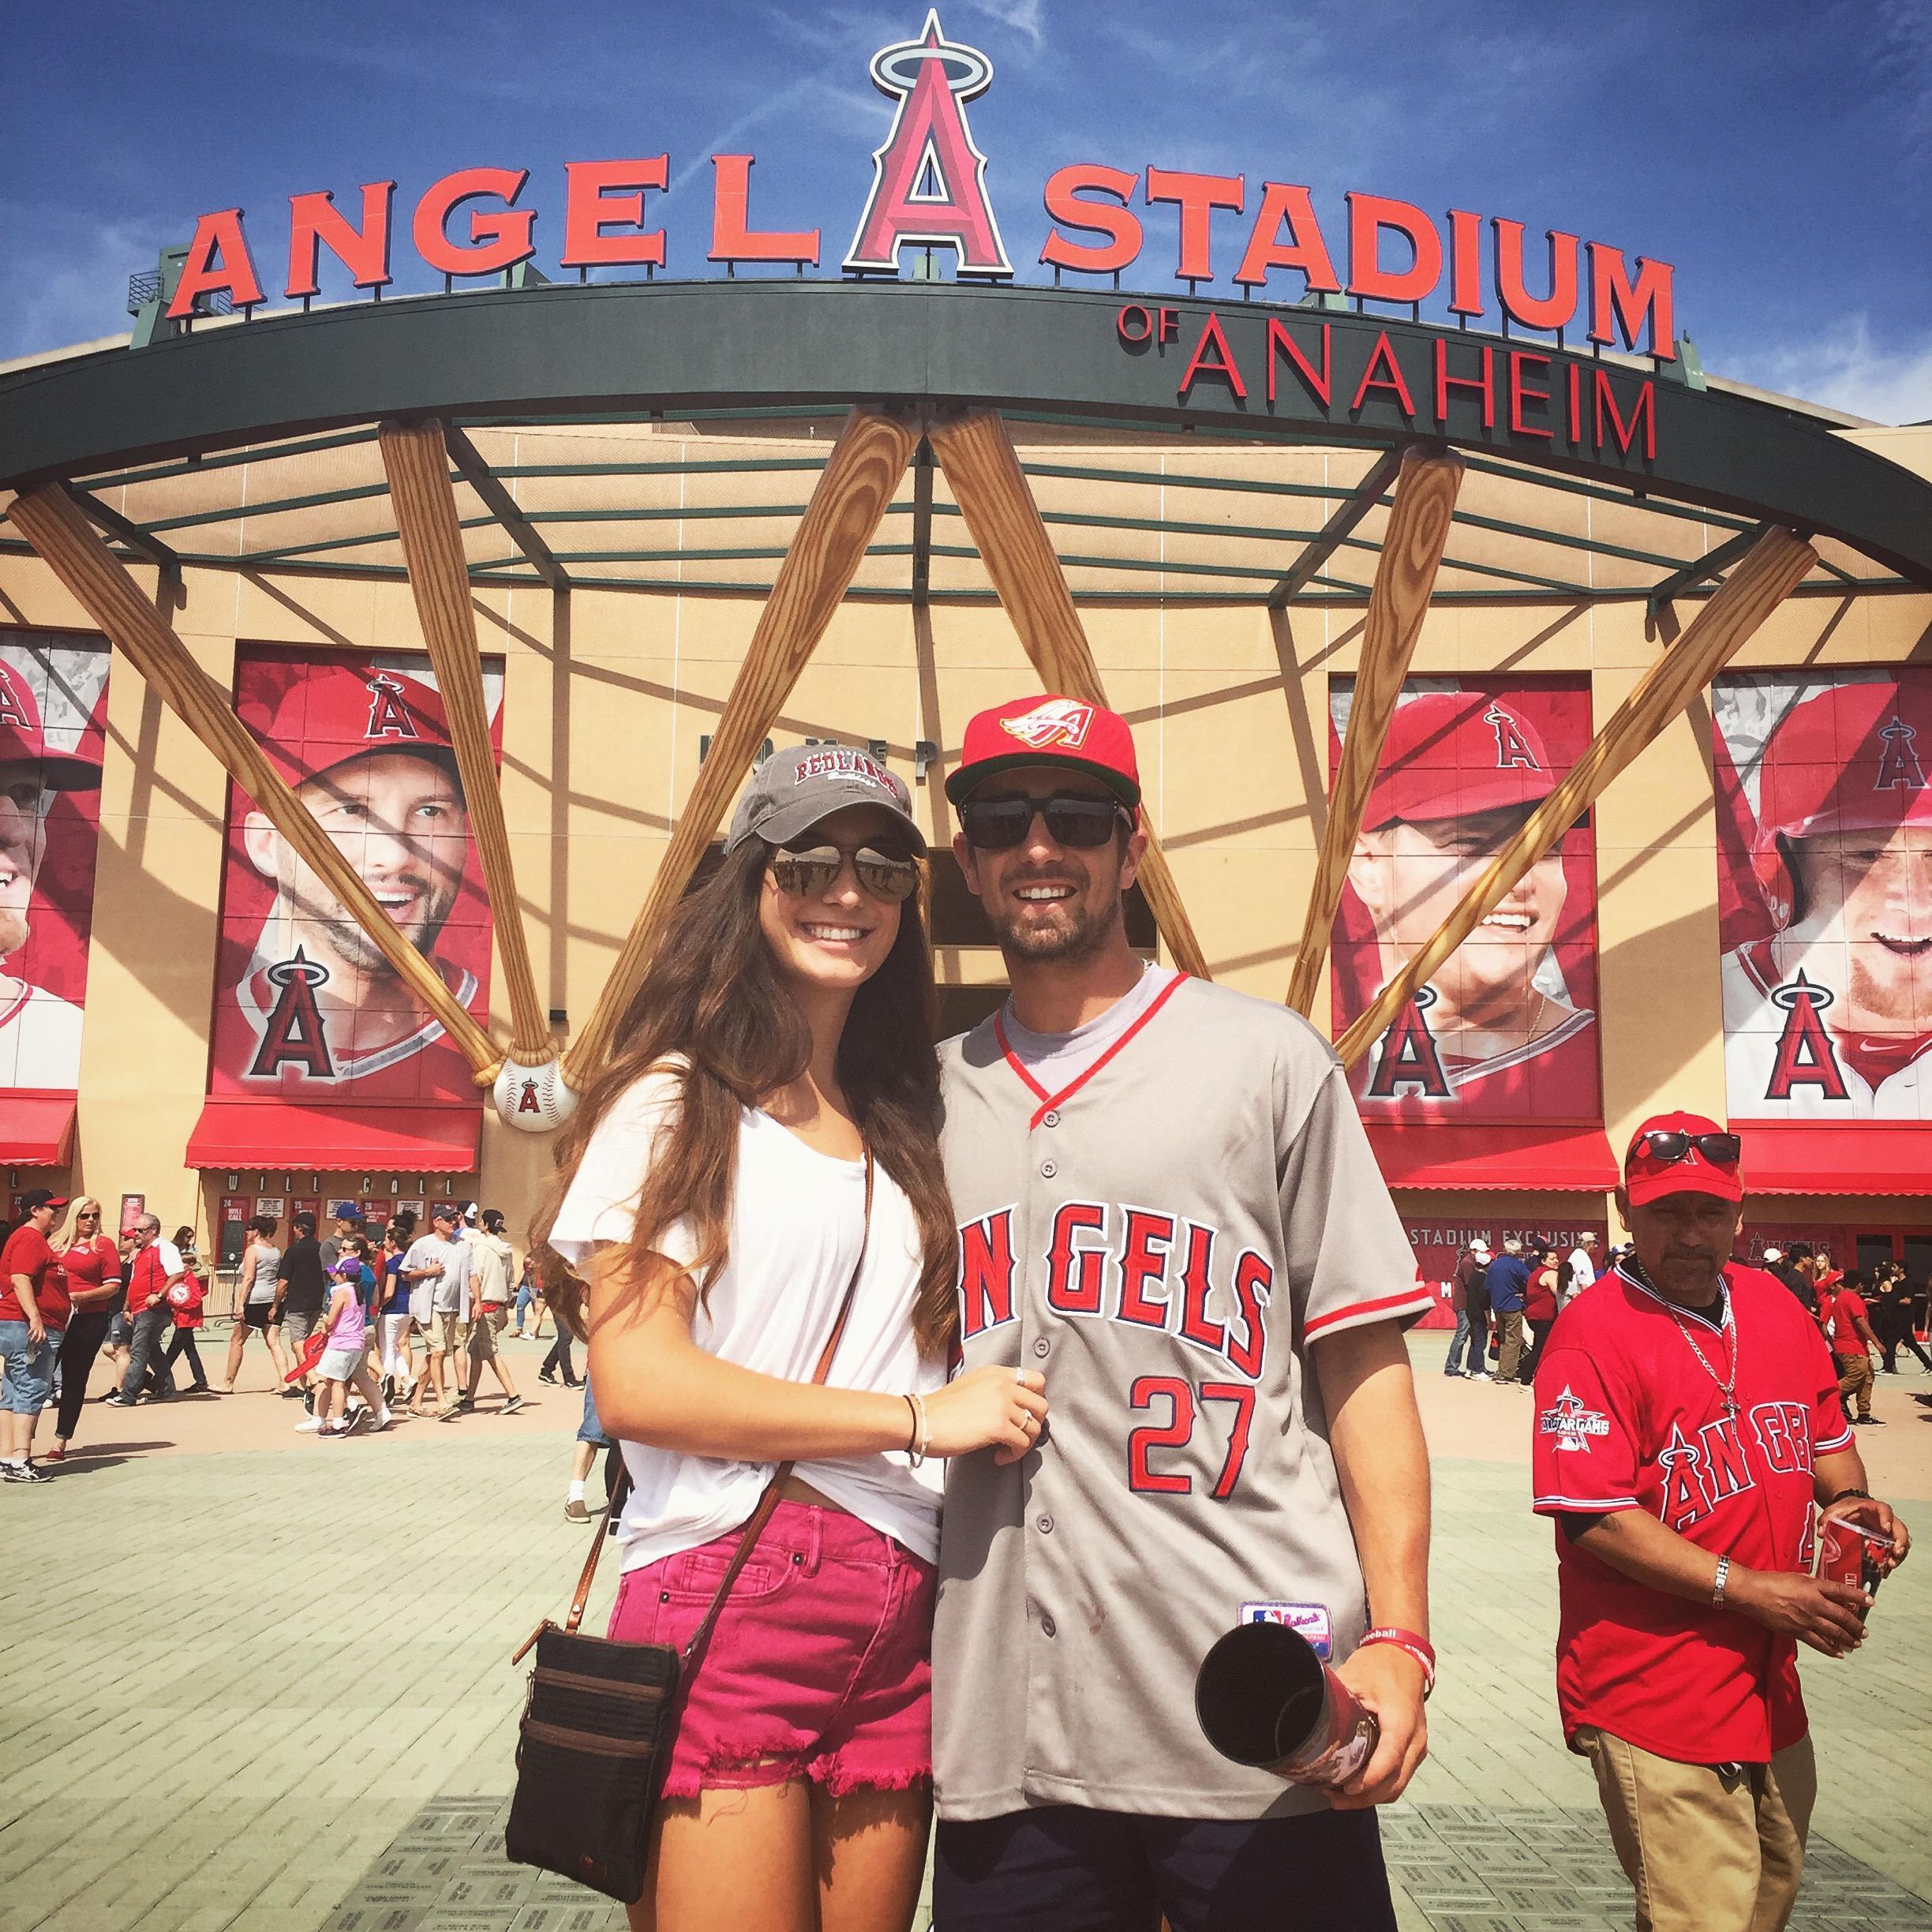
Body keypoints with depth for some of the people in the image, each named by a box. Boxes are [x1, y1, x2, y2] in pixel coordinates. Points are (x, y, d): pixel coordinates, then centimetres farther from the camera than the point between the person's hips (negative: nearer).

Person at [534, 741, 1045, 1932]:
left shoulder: (902, 1128, 16)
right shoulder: (673, 1105, -2)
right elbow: (636, 1382, -12)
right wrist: (916, 1417, -13)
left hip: (898, 1617, 6)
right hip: (724, 1602, -5)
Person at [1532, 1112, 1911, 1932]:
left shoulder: (1776, 1306, 6)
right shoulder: (1594, 1333, -16)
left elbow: (1827, 1434, 20)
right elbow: (1596, 1517, -20)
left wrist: (1847, 1499, 0)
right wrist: (1747, 1590, -23)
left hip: (1771, 1685, 7)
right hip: (1655, 1698, -7)